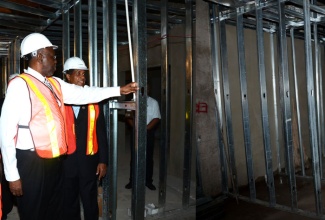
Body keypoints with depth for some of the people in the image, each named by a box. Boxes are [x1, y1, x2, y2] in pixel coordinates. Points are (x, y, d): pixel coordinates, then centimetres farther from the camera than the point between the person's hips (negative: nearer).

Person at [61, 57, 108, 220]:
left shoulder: (94, 101, 2)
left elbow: (101, 133, 3)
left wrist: (103, 160, 0)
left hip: (88, 160, 1)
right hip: (65, 160, -1)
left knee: (90, 202, 12)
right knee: (69, 203, 16)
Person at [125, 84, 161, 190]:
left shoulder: (153, 102, 4)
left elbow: (156, 119, -4)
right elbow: (128, 117, 3)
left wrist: (145, 128, -13)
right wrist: (135, 127, -11)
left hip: (148, 132, -1)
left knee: (148, 157, 4)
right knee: (134, 156, 5)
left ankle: (148, 181, 15)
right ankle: (132, 180, 16)